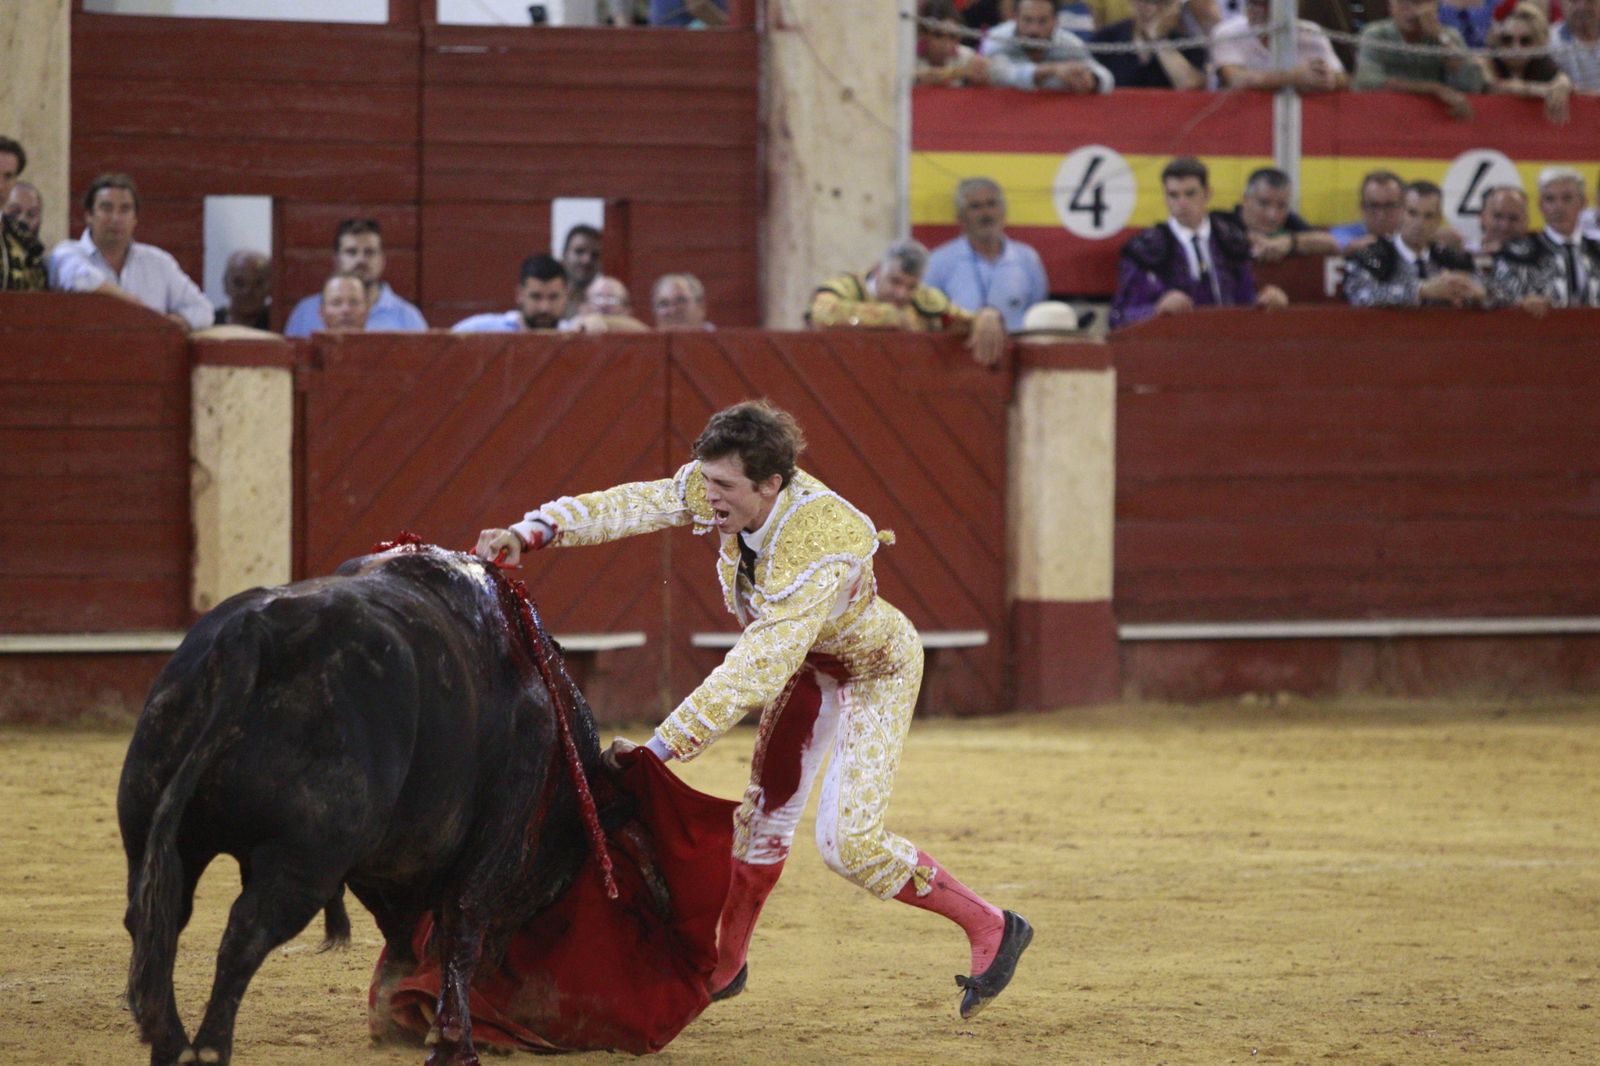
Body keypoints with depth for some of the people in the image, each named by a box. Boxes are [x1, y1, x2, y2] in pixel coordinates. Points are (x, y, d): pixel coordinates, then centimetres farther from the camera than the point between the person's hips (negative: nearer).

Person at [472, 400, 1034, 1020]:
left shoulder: (814, 557, -43)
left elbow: (754, 676, -45)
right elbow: (630, 506, -22)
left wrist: (658, 748, -47)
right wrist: (528, 535, -37)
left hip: (877, 671, -7)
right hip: (810, 666, 7)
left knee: (847, 842, -14)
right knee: (766, 812, 11)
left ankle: (990, 929, 2)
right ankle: (725, 966, 27)